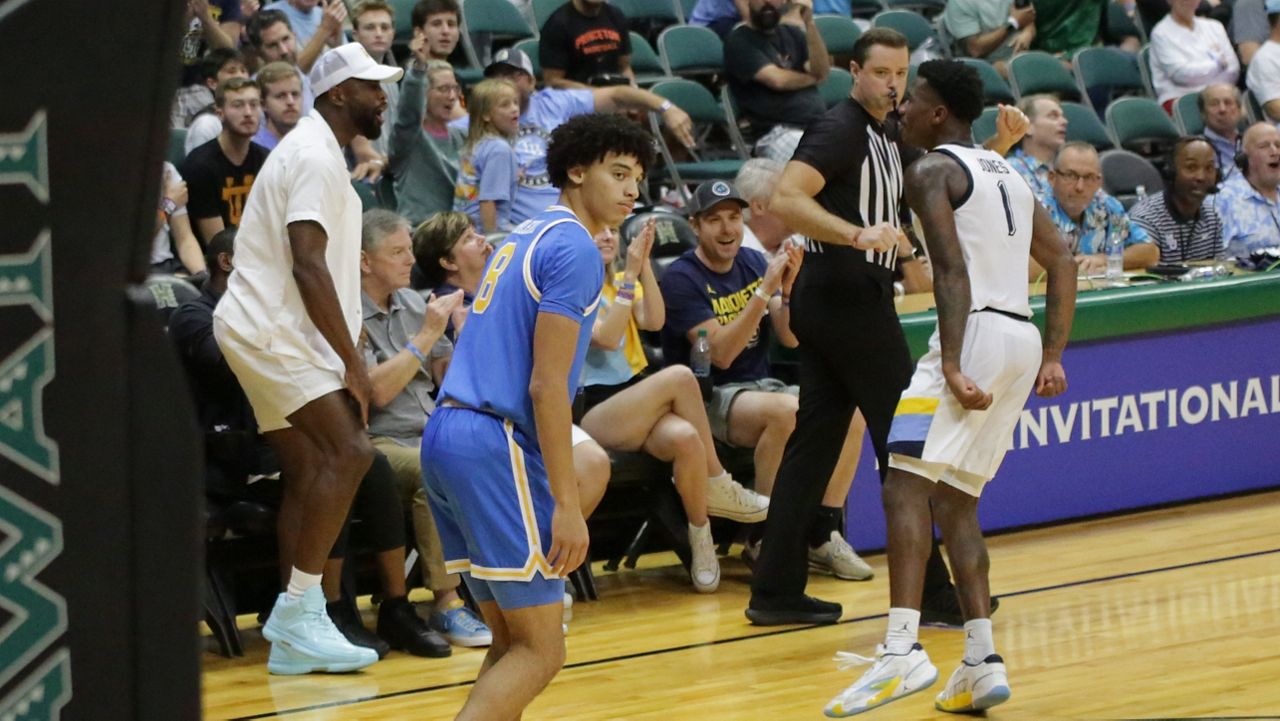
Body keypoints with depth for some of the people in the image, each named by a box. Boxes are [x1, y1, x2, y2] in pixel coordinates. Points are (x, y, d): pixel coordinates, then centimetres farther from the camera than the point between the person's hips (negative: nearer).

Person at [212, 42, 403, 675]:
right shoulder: (316, 158, -14)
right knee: (348, 451, -19)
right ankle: (300, 619, -20)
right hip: (270, 331, -11)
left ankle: (292, 622, 12)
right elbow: (307, 267, -22)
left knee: (310, 471, 10)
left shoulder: (316, 152, 19)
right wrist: (352, 360, -19)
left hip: (273, 334, 11)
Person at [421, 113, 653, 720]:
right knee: (540, 650, -8)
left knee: (512, 640, 14)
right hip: (495, 445, -9)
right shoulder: (575, 248, -8)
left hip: (445, 435, 9)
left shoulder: (525, 236, 21)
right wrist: (566, 505, -16)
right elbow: (546, 386, -15)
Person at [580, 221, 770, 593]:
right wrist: (631, 274, -14)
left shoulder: (621, 283, 20)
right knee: (679, 377, -31)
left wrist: (644, 265, -7)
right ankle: (718, 486, -18)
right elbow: (606, 337, -15)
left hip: (636, 405, 5)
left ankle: (701, 540, -20)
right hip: (593, 413, -5)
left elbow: (653, 321, 0)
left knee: (685, 437, -32)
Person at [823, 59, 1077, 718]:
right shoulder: (1006, 174, 23)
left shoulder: (932, 171, -3)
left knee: (906, 485, -14)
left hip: (976, 332, -9)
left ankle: (903, 650, -27)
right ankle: (981, 663, 7)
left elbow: (954, 273, -15)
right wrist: (1053, 356, 16)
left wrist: (951, 366, -22)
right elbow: (1062, 262, 20)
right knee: (954, 501, 15)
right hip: (1022, 339, 9)